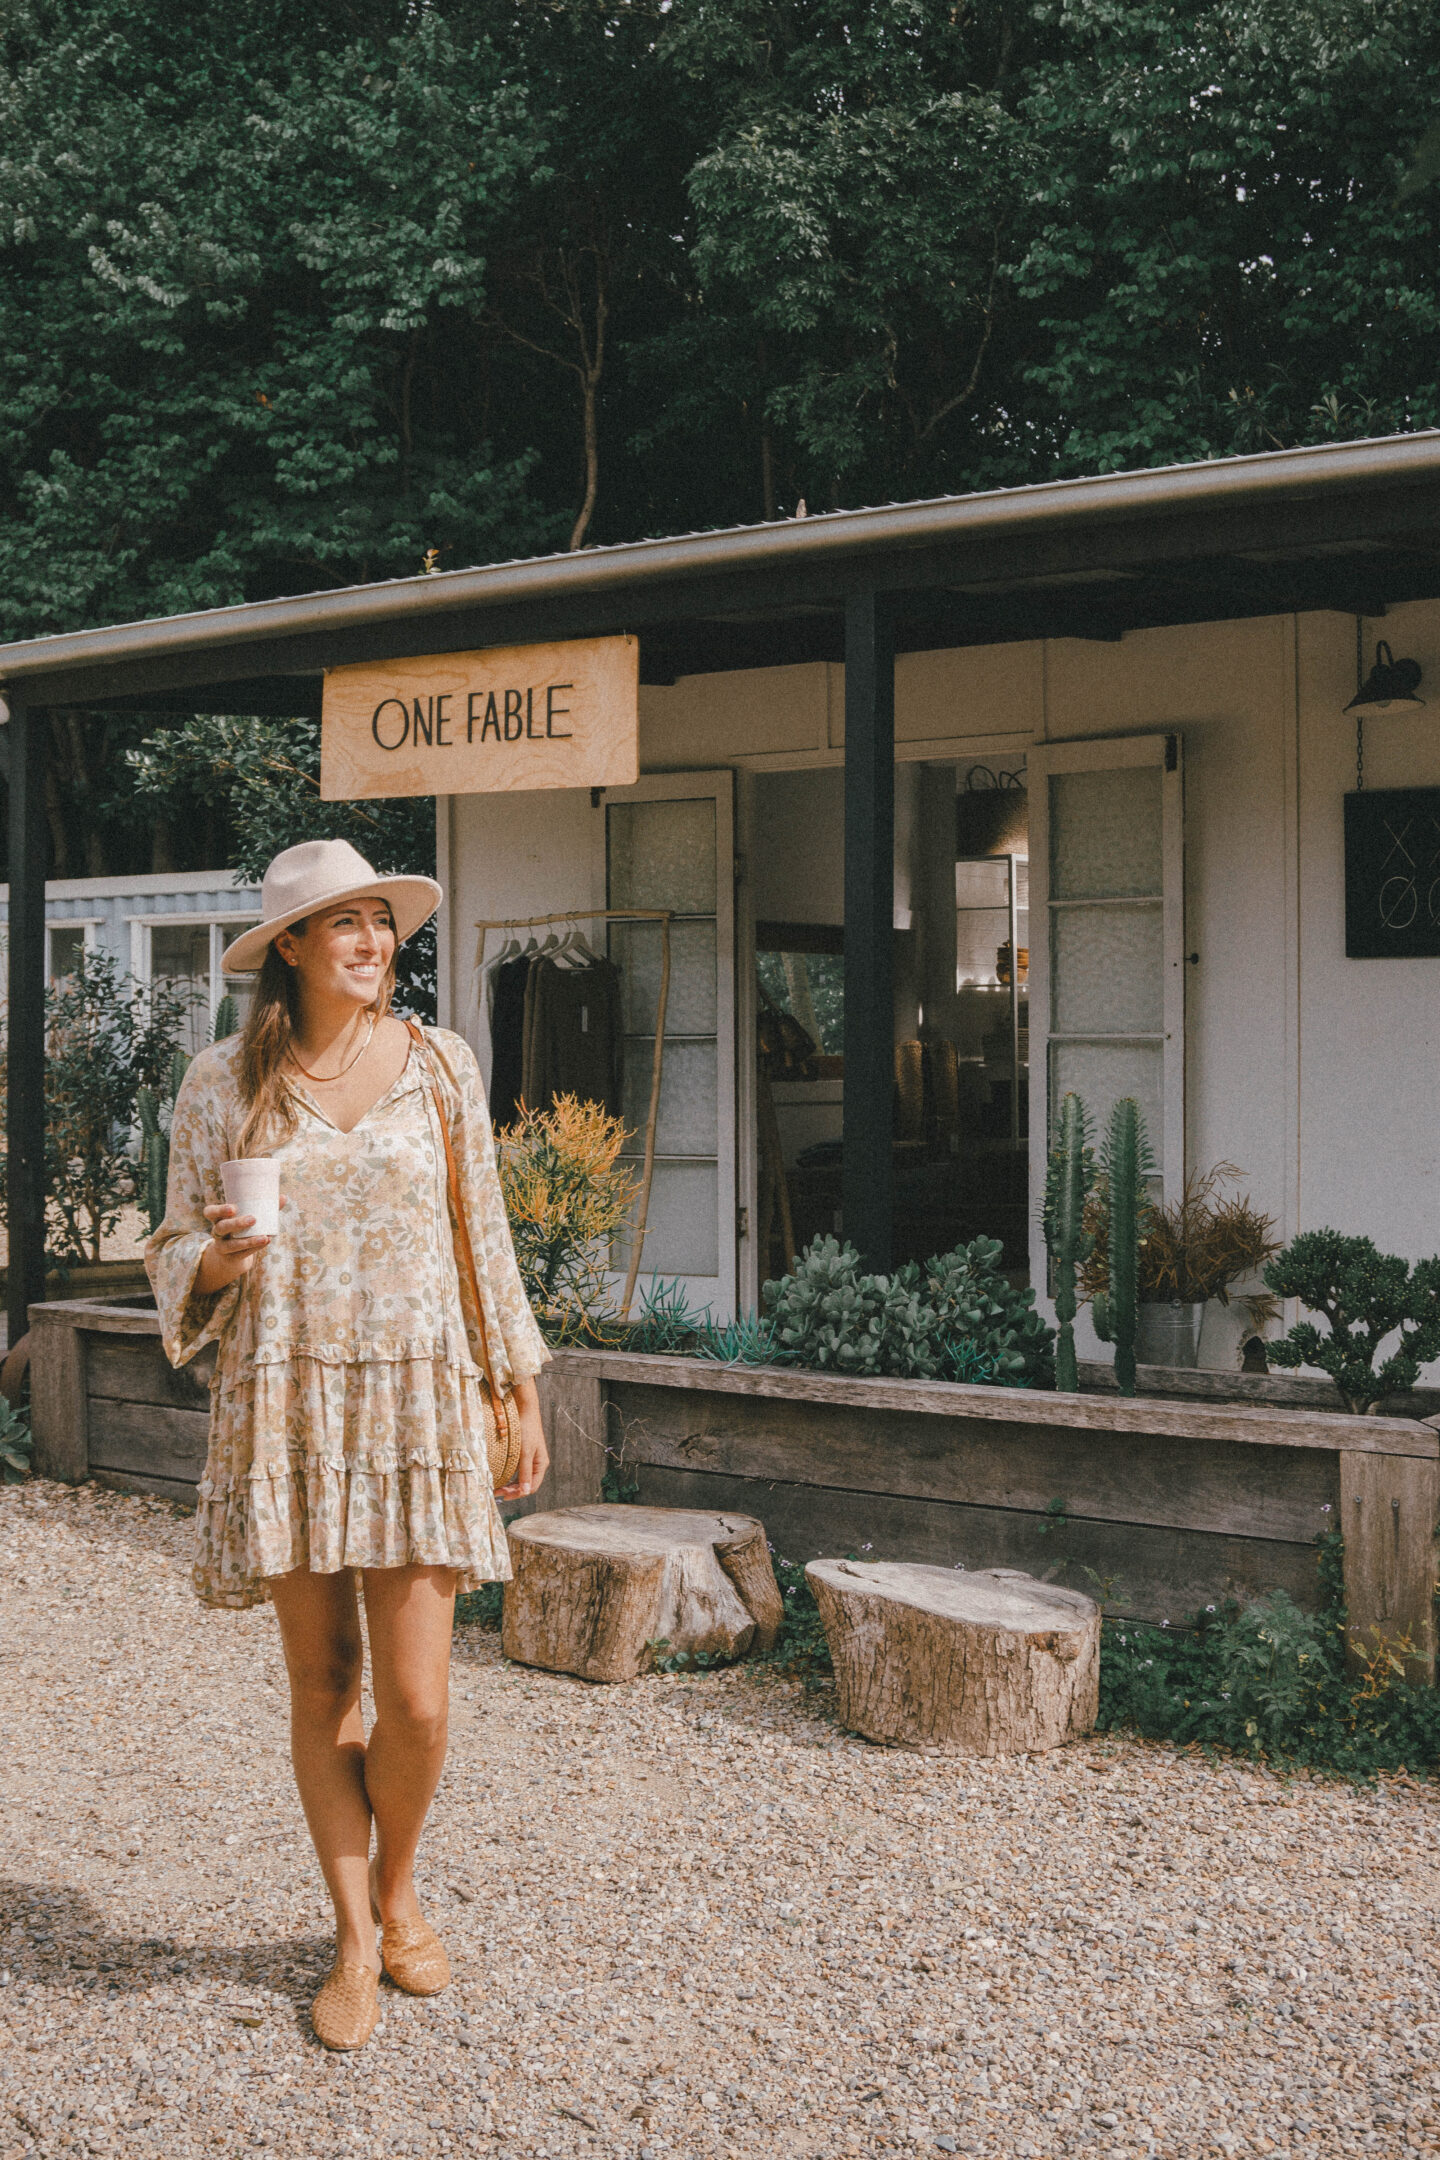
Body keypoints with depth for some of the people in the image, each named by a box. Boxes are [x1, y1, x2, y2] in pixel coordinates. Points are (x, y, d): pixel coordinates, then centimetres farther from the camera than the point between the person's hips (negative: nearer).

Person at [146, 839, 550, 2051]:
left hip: (418, 1402, 0)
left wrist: (523, 1388, 10)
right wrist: (215, 1260, -15)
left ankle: (399, 1890, 27)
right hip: (284, 1407, 0)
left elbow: (485, 1235, 10)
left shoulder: (440, 1065, 4)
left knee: (415, 1699, -3)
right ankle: (355, 1940, 24)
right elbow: (176, 1249, 8)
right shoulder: (224, 1085, 2)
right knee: (321, 1683, 6)